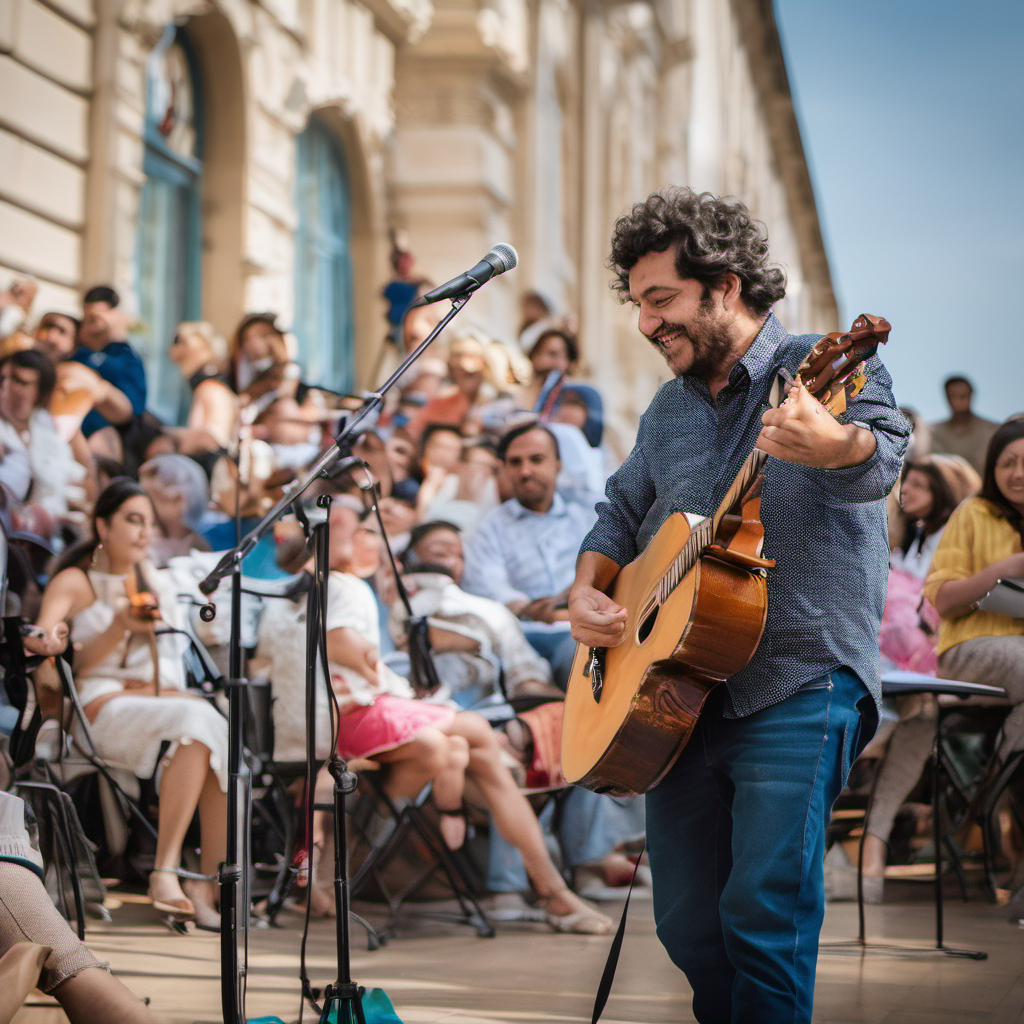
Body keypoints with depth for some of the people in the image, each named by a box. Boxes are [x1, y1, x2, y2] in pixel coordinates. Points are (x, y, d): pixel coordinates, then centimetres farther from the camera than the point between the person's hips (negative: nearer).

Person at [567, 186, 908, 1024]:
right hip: (674, 693, 7)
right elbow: (621, 513, 27)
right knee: (687, 924, 8)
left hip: (798, 687, -7)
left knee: (764, 913, -17)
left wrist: (837, 446, -50)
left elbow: (878, 463, -25)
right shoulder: (671, 408, 16)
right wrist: (587, 591, 6)